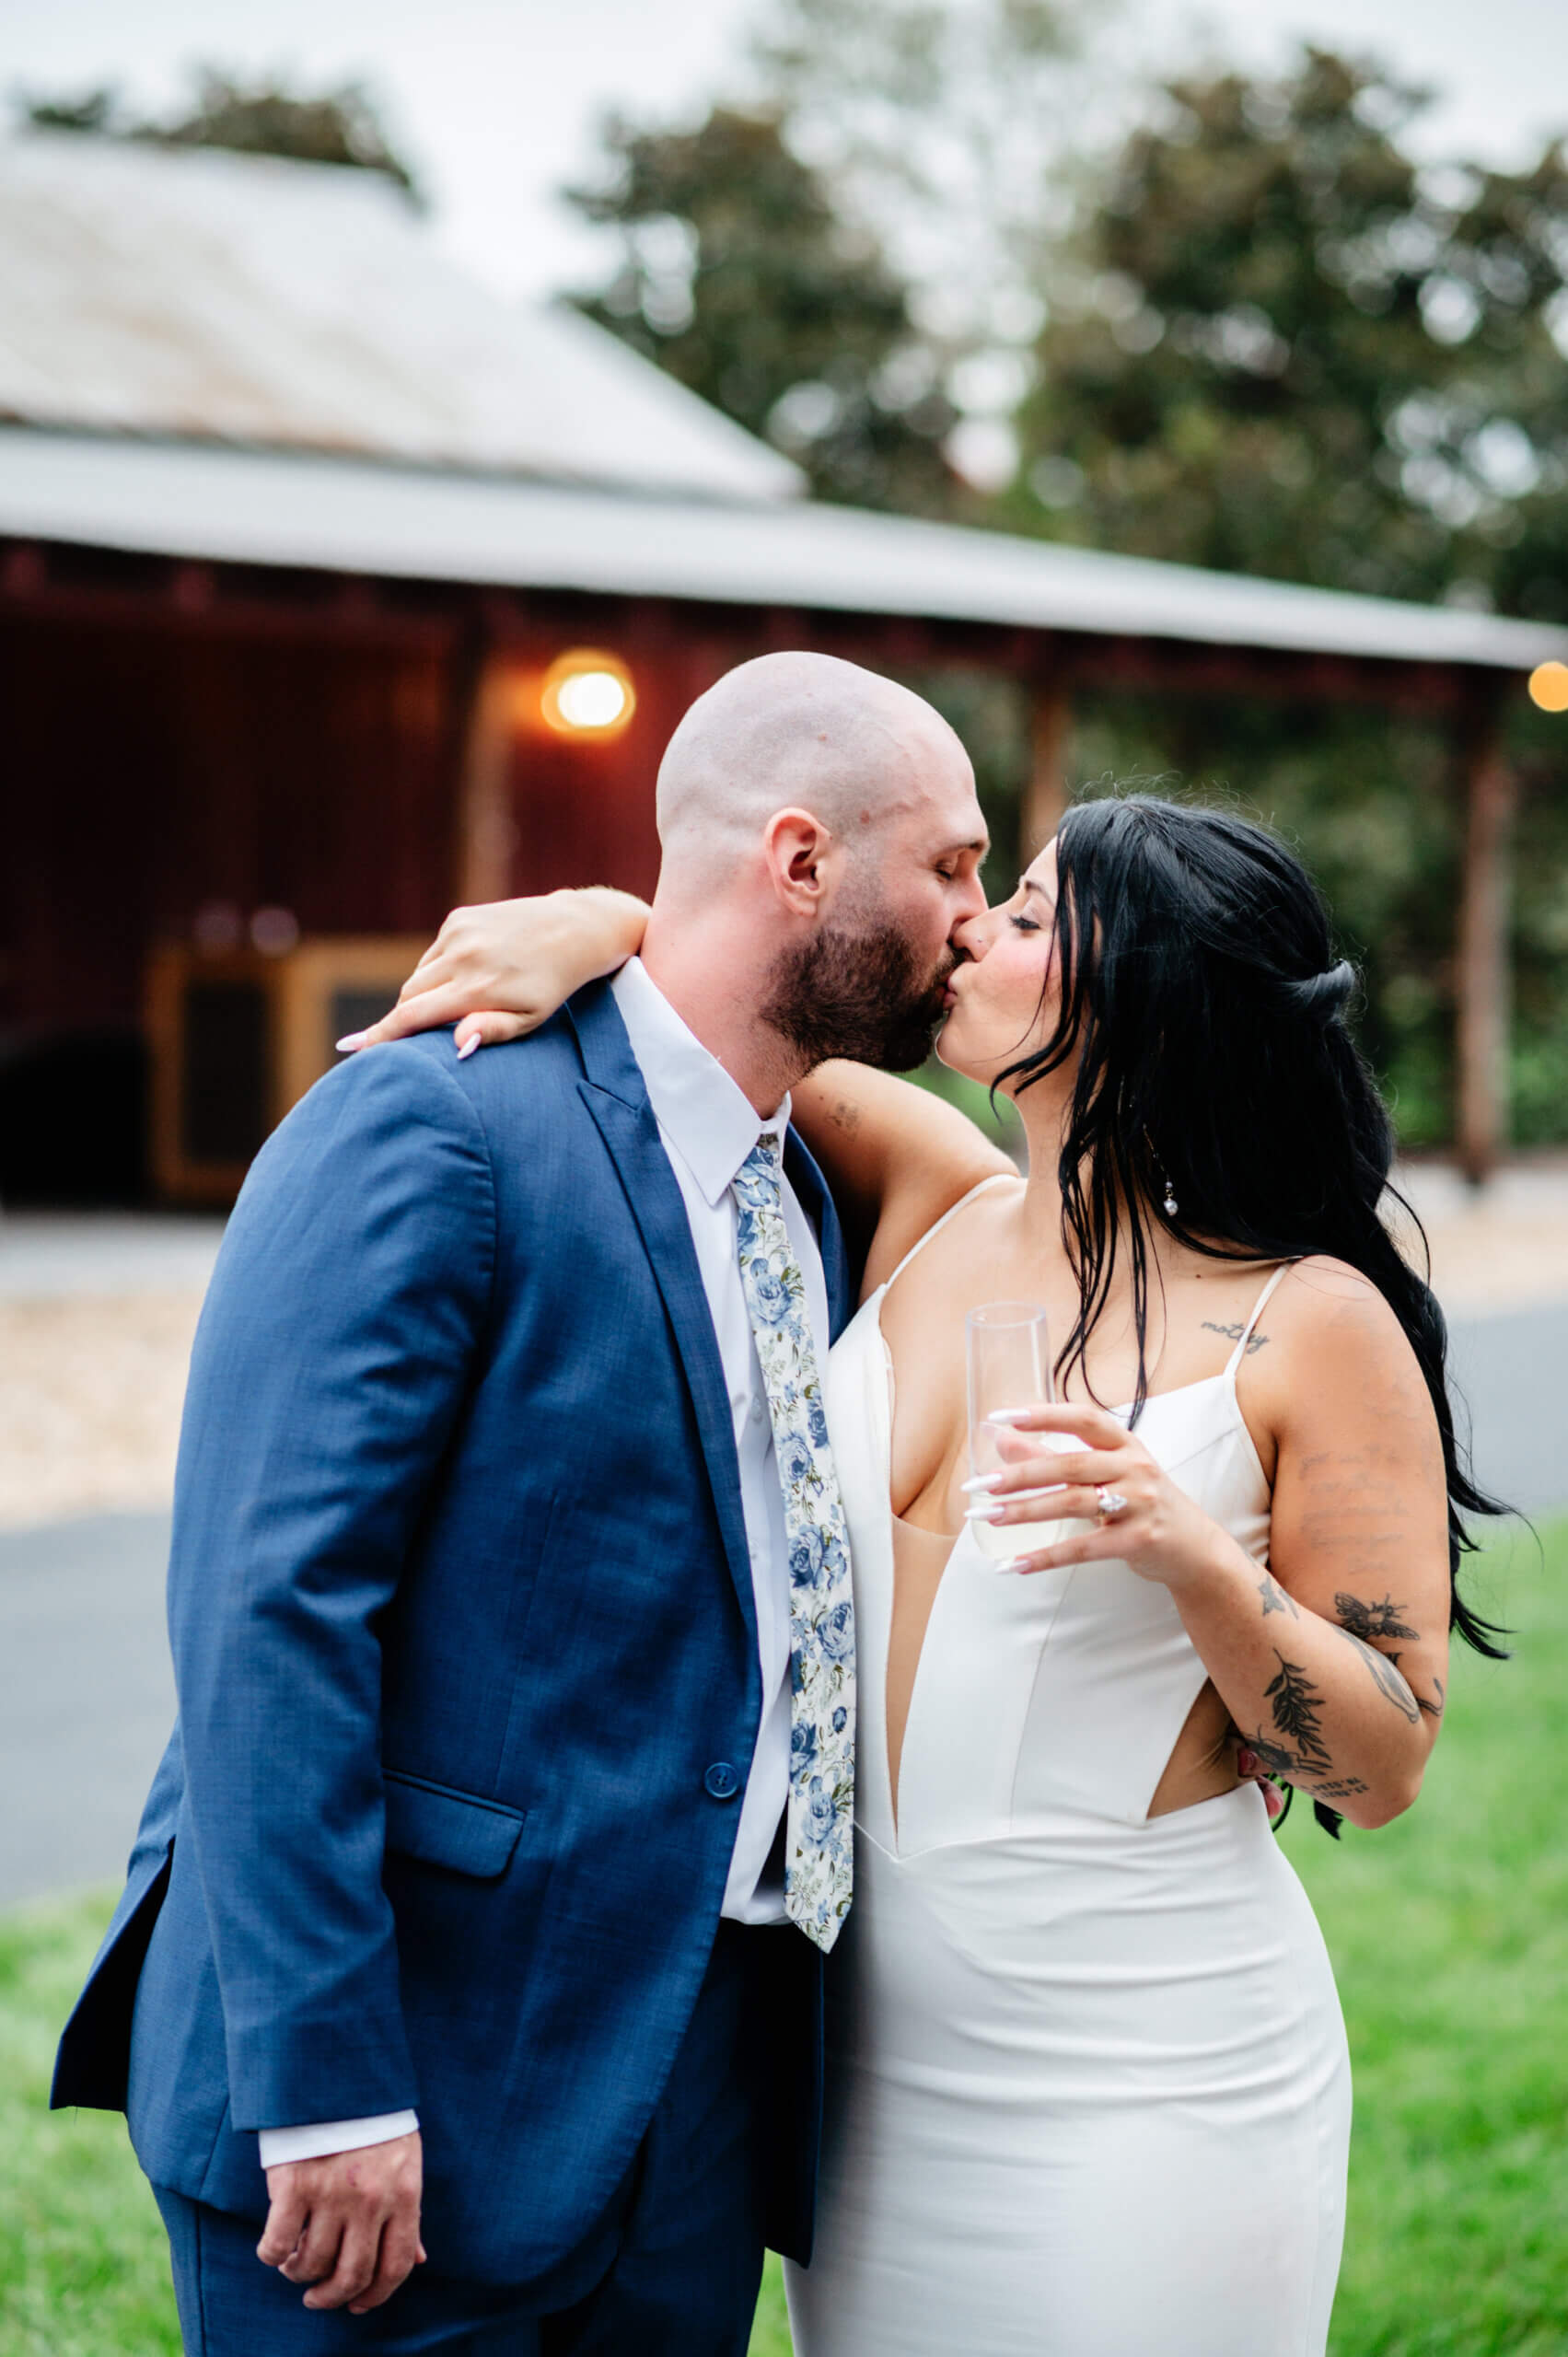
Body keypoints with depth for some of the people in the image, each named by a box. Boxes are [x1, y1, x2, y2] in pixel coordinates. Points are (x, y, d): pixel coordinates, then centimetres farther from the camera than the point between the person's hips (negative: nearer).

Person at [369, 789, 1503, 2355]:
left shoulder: (1313, 1327, -12)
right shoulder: (932, 1204, 2)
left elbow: (1386, 1769, -10)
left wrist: (1195, 1558, -26)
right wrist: (599, 923, -7)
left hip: (1146, 2088, -5)